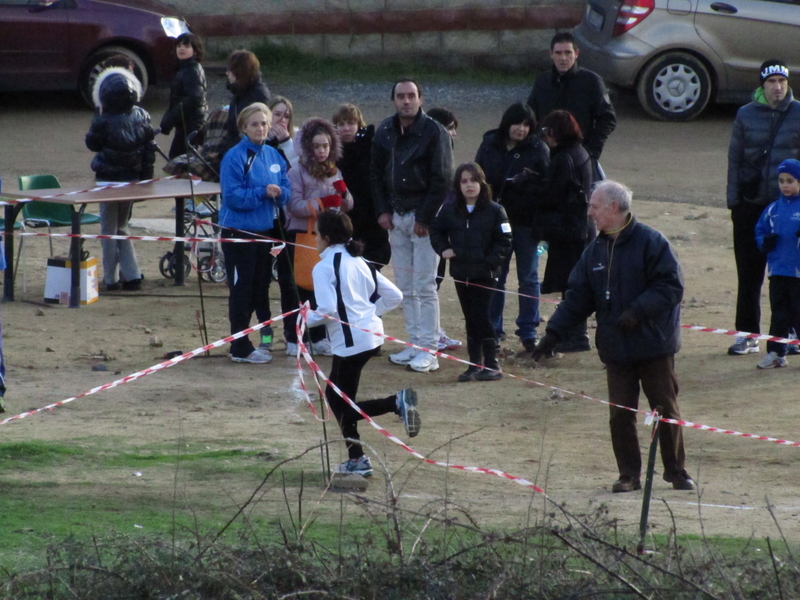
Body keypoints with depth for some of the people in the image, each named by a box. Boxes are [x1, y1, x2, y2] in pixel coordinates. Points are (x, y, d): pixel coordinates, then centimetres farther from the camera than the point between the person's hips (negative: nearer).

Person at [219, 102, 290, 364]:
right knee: (241, 290, -1)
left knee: (260, 288, 13)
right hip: (239, 232, -6)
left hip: (264, 232, 6)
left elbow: (286, 191, 8)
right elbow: (232, 195, -18)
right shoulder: (236, 157, -12)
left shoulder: (273, 156, 7)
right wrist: (262, 192, -25)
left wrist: (279, 193, -14)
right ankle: (241, 348, 5)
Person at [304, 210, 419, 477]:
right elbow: (394, 296, 14)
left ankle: (396, 403, -18)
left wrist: (308, 318, -3)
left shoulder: (324, 267, -10)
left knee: (343, 405, 0)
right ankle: (356, 459, 15)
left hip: (350, 341, -9)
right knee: (335, 395, 17)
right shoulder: (358, 262, 14)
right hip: (372, 333, 9)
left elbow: (327, 310, -22)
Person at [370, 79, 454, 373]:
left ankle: (429, 350, -6)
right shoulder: (385, 132, 7)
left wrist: (424, 218, -14)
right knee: (405, 287, 7)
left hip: (424, 217, -6)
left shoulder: (434, 133, -10)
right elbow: (375, 172, 15)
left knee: (424, 285, -8)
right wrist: (382, 210, 5)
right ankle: (415, 342, 13)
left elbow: (441, 180, -12)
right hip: (395, 216, 6)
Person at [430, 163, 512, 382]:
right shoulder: (449, 210, 4)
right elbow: (436, 230, 17)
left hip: (485, 275, -4)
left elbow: (504, 241, -5)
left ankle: (492, 364, -1)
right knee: (470, 318, 10)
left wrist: (490, 260, -15)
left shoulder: (494, 211, -7)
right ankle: (474, 364, 15)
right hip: (461, 273, 4)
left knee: (481, 316, -10)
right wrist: (443, 249, 0)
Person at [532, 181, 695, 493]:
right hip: (616, 348, 5)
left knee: (666, 410, 2)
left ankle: (676, 471, 14)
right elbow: (577, 297, 12)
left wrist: (638, 310, -24)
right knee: (620, 414, 3)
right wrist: (553, 332, 3)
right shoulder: (595, 251, 9)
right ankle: (629, 475, 12)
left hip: (654, 344, -5)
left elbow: (672, 286, -14)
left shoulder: (650, 242, -10)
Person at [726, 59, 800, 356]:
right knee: (748, 273, 3)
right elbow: (734, 159, 7)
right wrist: (733, 201, 1)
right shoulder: (746, 115, 5)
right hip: (751, 203, 1)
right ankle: (747, 334, 10)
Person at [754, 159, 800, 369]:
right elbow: (760, 231, 20)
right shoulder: (773, 209, 11)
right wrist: (765, 242, -2)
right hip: (778, 271, 5)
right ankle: (775, 353, 12)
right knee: (779, 314, 8)